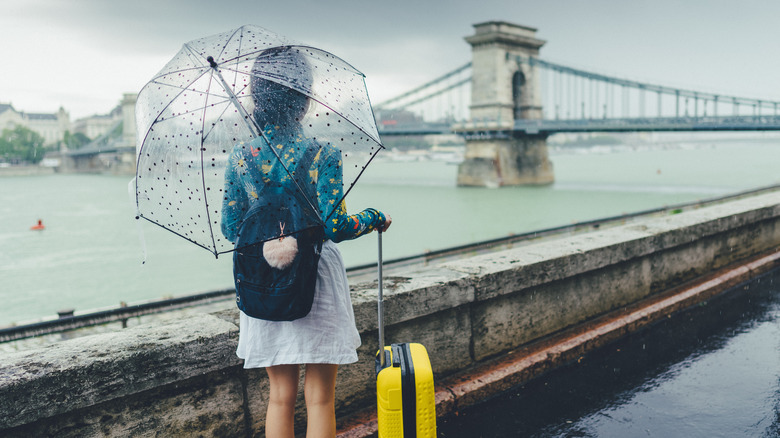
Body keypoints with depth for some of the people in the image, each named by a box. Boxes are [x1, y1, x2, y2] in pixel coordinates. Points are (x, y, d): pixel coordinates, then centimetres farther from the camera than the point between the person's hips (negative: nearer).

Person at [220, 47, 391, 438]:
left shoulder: (240, 157, -2)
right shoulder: (323, 155, -13)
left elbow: (230, 228, 2)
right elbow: (333, 227, -17)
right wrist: (373, 218, 1)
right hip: (315, 280, -3)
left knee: (280, 396, 16)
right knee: (319, 399, 8)